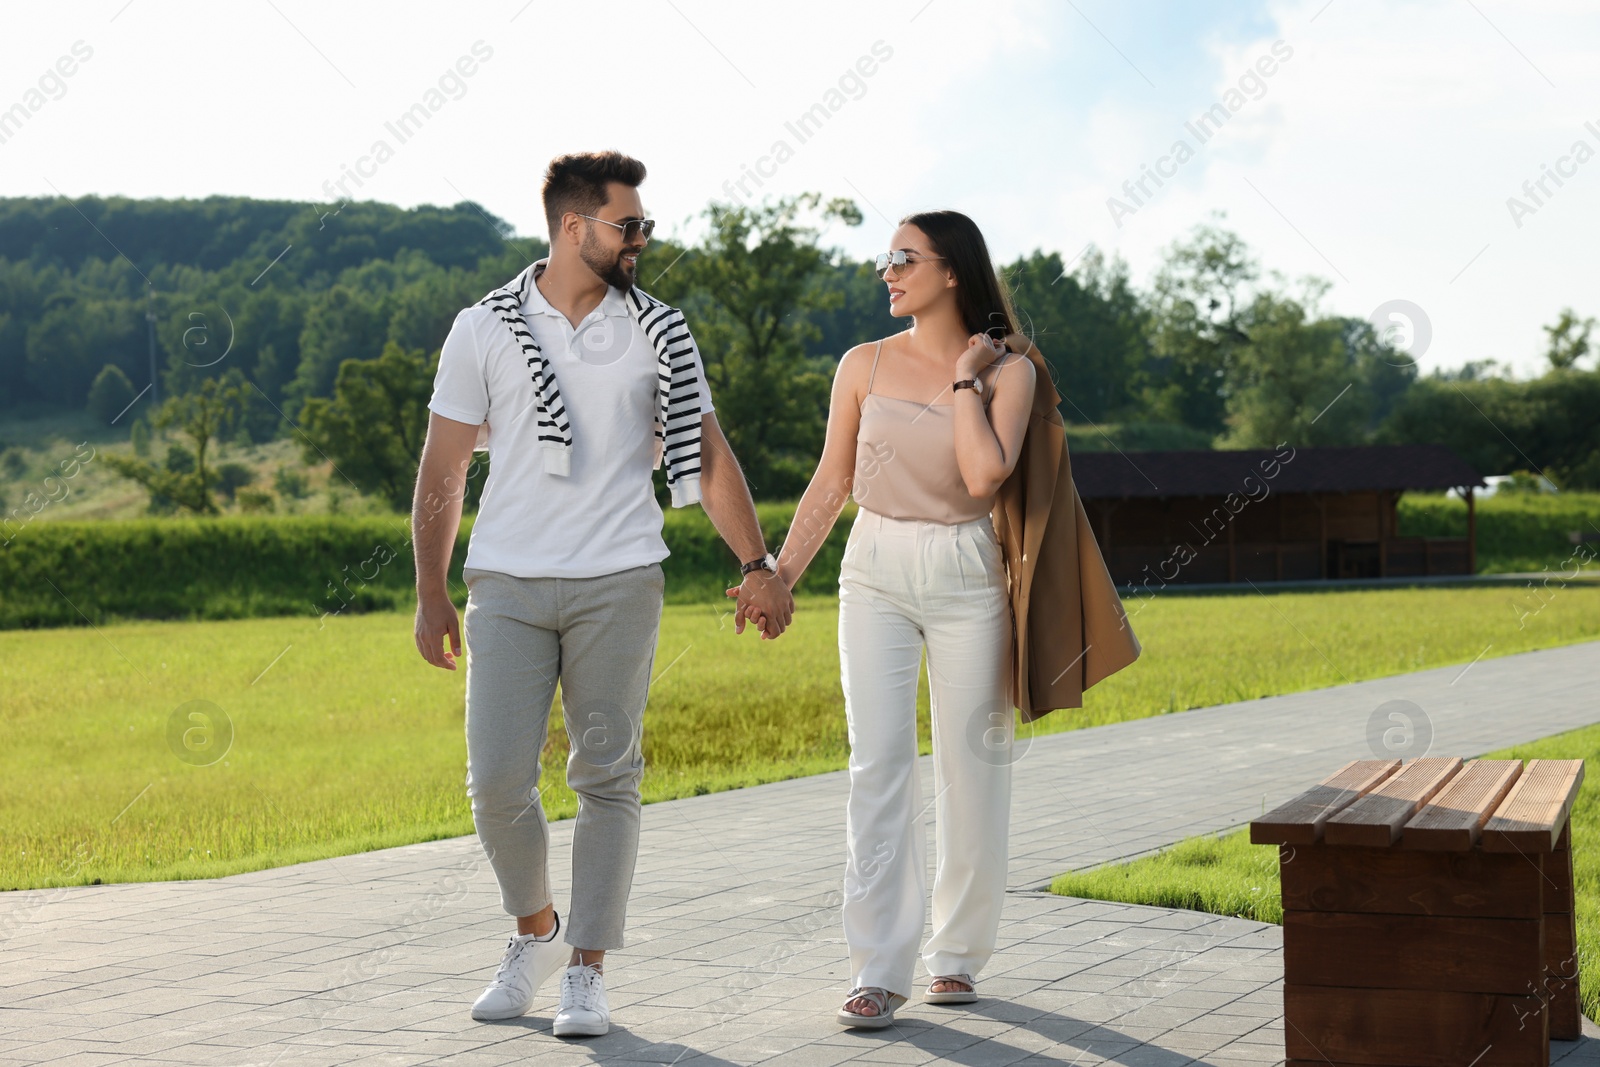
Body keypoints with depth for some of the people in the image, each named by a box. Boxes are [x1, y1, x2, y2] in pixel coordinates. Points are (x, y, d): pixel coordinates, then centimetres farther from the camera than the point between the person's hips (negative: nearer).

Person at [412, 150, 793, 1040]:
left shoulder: (658, 333, 6)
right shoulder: (485, 330, 2)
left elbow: (707, 455, 8)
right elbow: (443, 471, 5)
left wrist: (759, 565, 1)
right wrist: (432, 594, 2)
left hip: (618, 584, 1)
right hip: (508, 586, -1)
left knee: (608, 778, 1)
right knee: (498, 778, -5)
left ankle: (588, 970, 11)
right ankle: (537, 933, 20)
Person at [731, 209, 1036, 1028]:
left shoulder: (1007, 371, -1)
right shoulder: (865, 365, 5)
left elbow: (985, 475, -16)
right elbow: (831, 483, 9)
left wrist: (965, 378, -10)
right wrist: (781, 574, 5)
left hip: (966, 577, -1)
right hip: (876, 571, 1)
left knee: (970, 765, 4)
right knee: (879, 766, -7)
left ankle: (957, 954, 19)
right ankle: (879, 971, -6)